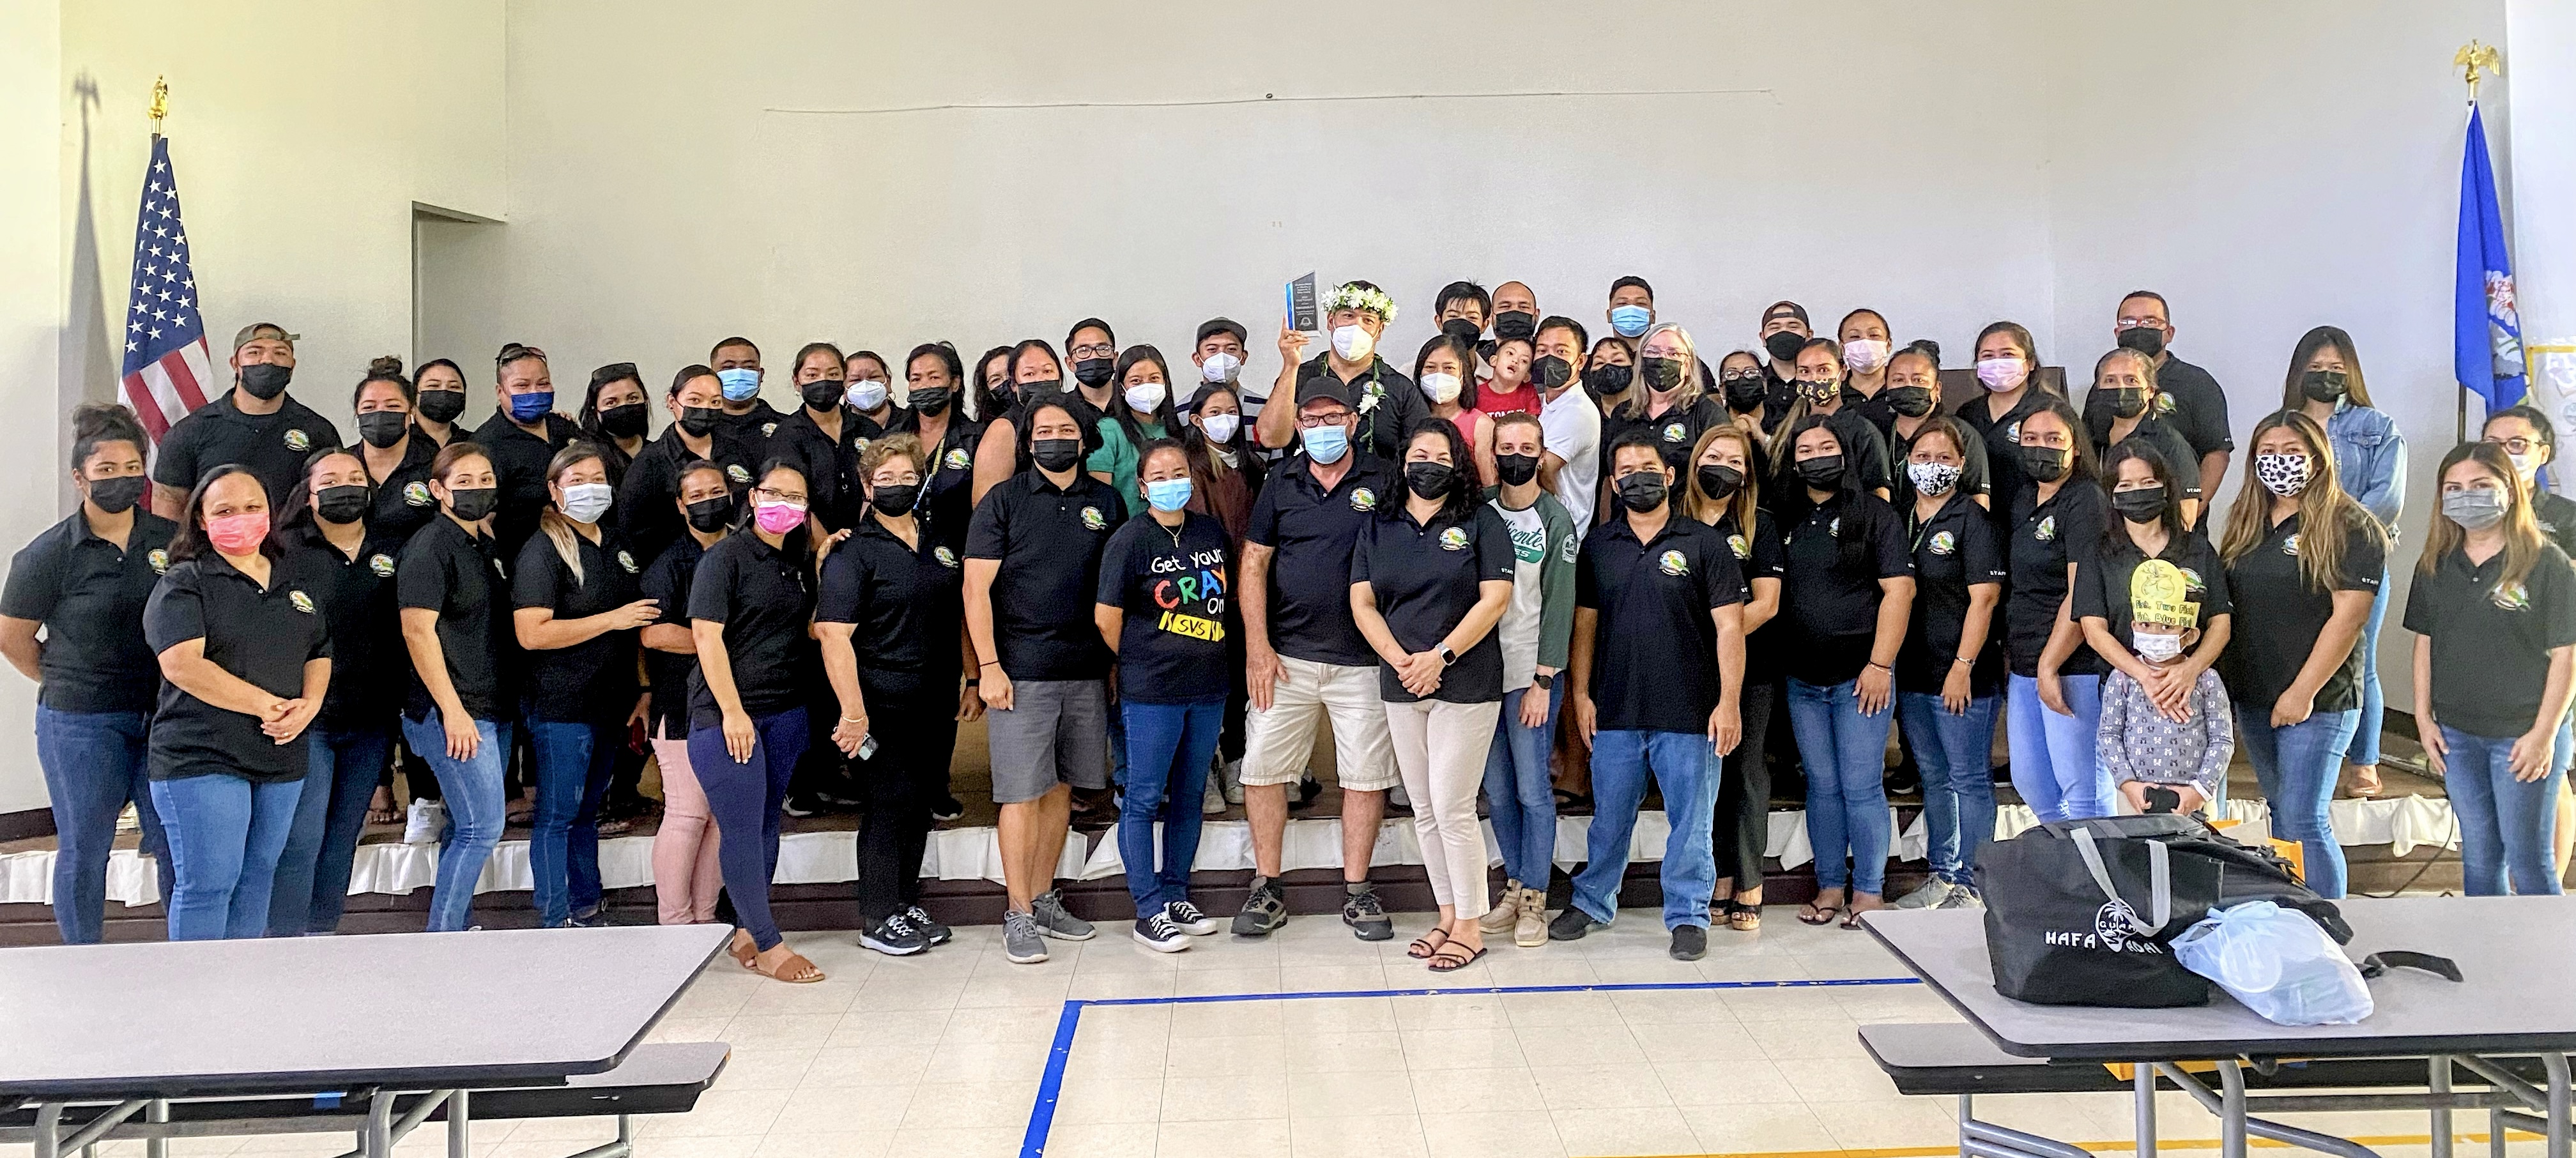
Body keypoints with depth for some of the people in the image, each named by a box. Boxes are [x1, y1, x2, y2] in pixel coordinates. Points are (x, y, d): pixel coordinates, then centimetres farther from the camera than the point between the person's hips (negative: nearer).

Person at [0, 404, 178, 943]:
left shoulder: (173, 539, 3)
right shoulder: (48, 554, -4)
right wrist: (67, 683, 8)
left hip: (164, 715, 2)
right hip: (80, 722, -2)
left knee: (179, 846, 5)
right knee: (84, 851, 8)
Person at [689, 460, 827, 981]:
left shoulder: (798, 561, 13)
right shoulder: (726, 556, -6)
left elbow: (813, 628, 15)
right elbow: (706, 633, -12)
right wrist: (732, 710, -17)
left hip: (786, 712, 7)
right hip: (728, 715, -7)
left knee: (767, 825, 11)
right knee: (743, 830, -4)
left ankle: (745, 932, 22)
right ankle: (769, 946, 1)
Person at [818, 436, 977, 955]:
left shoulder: (939, 543, 12)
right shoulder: (853, 554, -8)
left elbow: (961, 614, 20)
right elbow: (834, 635, -16)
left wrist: (973, 679, 14)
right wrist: (853, 712, -22)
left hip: (938, 704, 6)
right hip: (885, 706, -6)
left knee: (921, 803, 12)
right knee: (891, 804, -3)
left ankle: (906, 903, 25)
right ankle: (878, 918, 10)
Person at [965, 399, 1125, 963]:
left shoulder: (1106, 503, 10)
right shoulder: (1003, 501, 0)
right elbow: (977, 588, -3)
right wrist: (989, 666, -11)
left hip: (1086, 671, 4)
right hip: (1021, 672, -4)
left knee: (1061, 787, 11)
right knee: (1023, 792, -3)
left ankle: (1044, 899, 22)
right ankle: (1019, 915, 5)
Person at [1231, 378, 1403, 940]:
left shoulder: (1383, 482, 1)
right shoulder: (1282, 483, 7)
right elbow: (1254, 565, 6)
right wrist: (1257, 647, -2)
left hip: (1362, 659, -1)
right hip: (1287, 655, 2)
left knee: (1367, 774, 3)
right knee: (1263, 766, 1)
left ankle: (1356, 891, 17)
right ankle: (1266, 889, 14)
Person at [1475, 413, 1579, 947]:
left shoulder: (1556, 522, -3)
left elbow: (1558, 605, -6)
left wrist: (1542, 681, -10)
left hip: (1531, 675, -3)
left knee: (1533, 789, -2)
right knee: (1497, 790, 8)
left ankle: (1534, 900, 8)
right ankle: (1515, 888, 21)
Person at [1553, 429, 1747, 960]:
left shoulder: (1703, 542, -1)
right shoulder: (1597, 545, 8)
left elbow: (1729, 626, -3)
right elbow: (1584, 623, 11)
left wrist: (1729, 702, -9)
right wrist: (1580, 693, 4)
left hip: (1688, 715, -2)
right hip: (1615, 712, 3)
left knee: (1691, 820, 5)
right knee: (1610, 816, 13)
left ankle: (1688, 916, 18)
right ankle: (1592, 902, 29)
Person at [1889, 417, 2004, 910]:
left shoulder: (1972, 519, -7)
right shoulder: (1899, 518, 11)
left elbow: (1985, 597, -13)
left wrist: (1963, 666, -18)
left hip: (1962, 676, -7)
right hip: (1913, 674, 7)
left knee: (1968, 778, -1)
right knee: (1933, 777, 14)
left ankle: (1970, 884, 6)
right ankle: (1942, 877, 25)